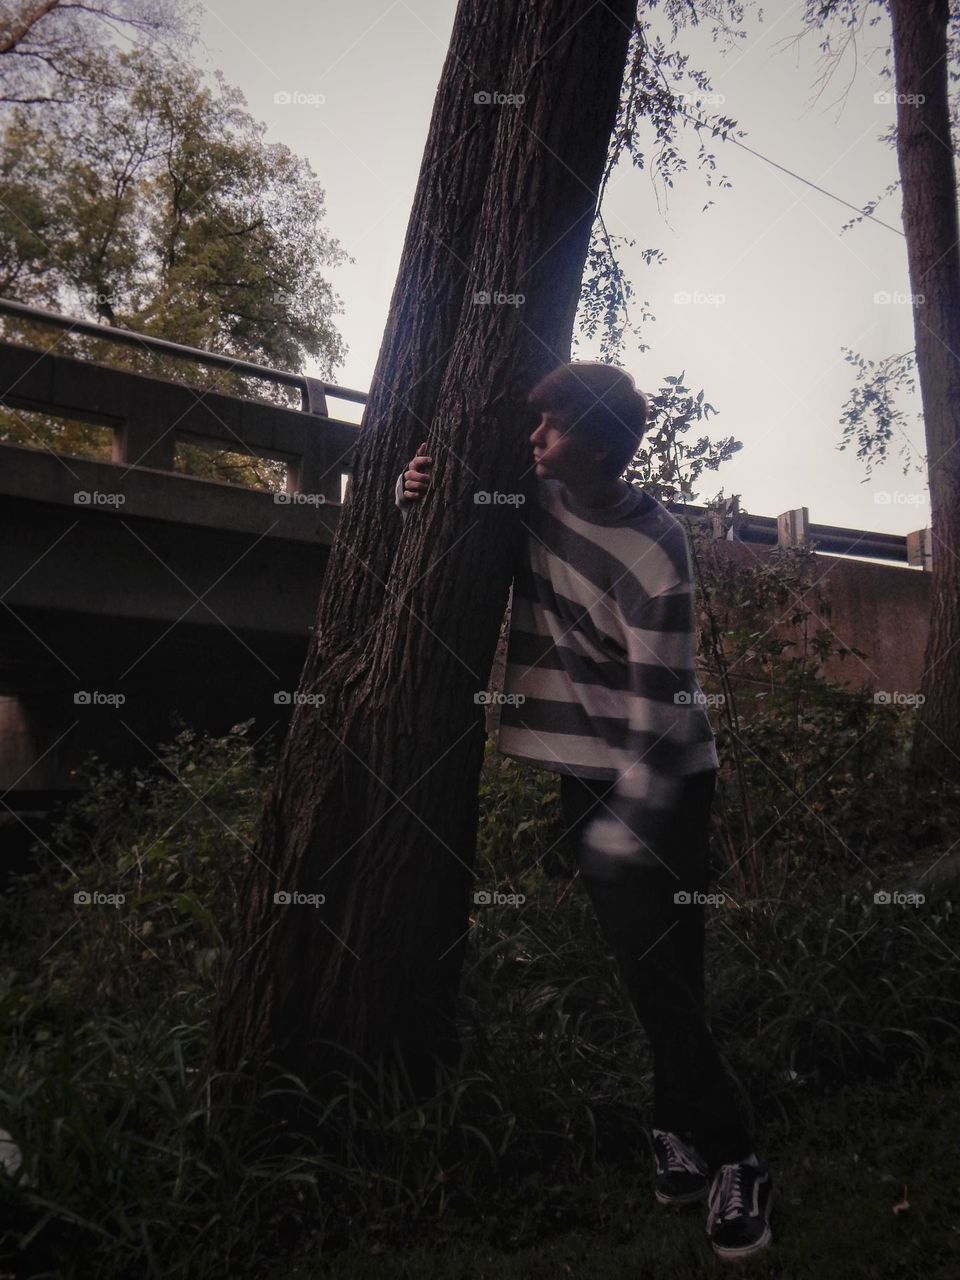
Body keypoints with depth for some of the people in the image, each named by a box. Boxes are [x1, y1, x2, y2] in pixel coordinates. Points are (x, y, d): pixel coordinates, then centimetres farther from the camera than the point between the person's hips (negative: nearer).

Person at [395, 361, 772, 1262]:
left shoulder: (654, 550, -19)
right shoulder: (534, 504, 1)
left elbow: (660, 703, -20)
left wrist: (627, 825, -20)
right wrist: (416, 497, -3)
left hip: (659, 779, -6)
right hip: (581, 770, 6)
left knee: (662, 966, -6)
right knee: (637, 962, 11)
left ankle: (727, 1157, 13)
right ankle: (690, 1136, 27)